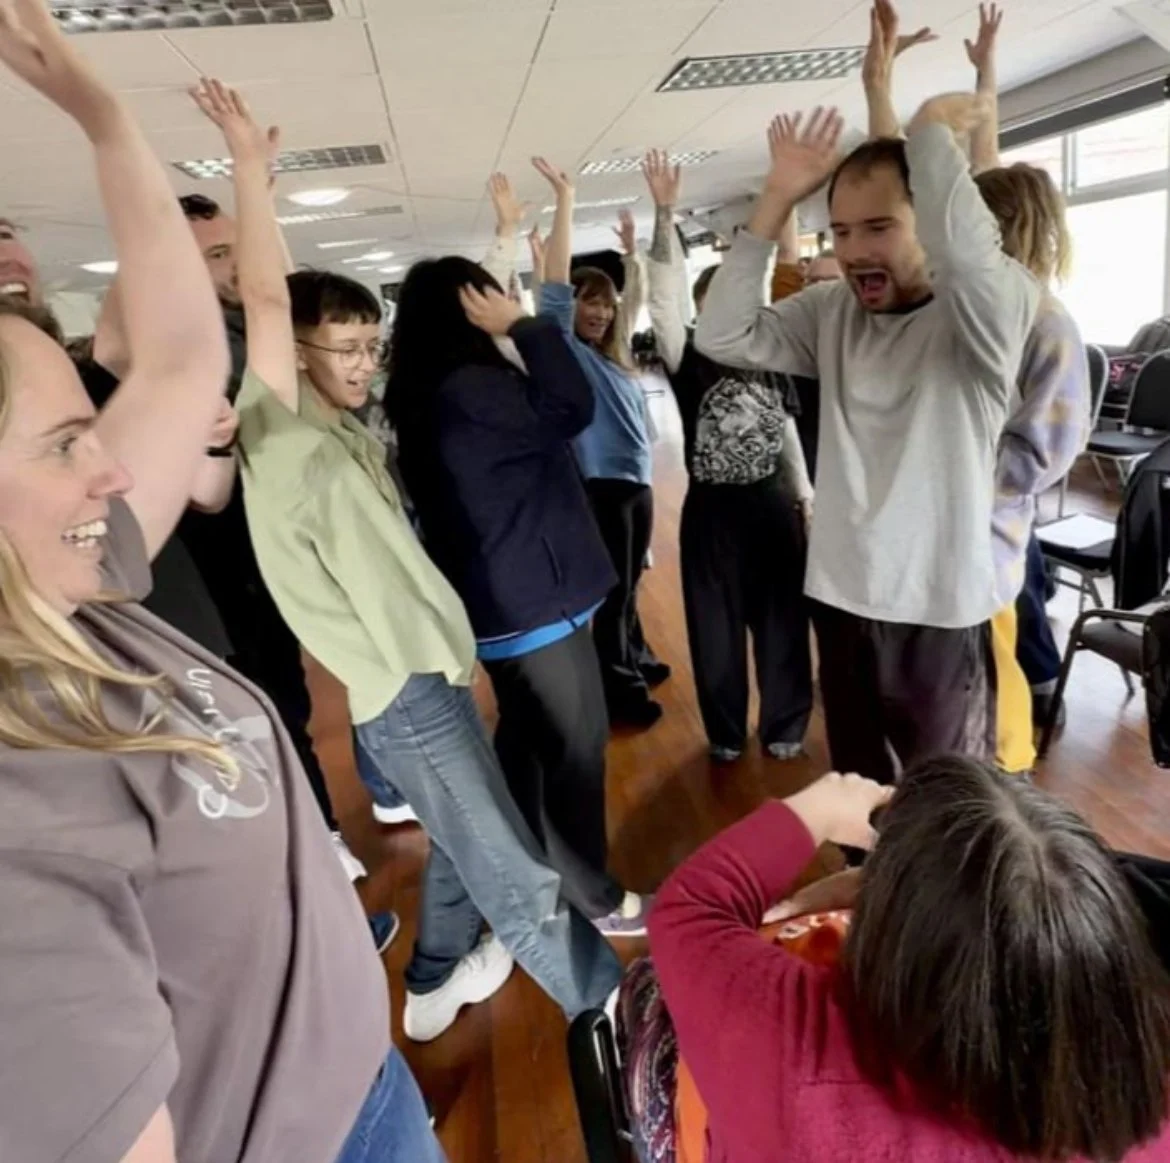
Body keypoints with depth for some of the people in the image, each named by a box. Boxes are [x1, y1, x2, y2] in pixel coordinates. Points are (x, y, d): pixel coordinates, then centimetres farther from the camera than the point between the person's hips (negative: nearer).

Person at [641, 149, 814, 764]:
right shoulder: (689, 361, -7)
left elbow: (786, 429, 12)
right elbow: (663, 297, -21)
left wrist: (805, 496, 14)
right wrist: (665, 214, -31)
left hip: (773, 503, 3)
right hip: (711, 510, -3)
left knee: (783, 617, 11)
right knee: (717, 626, 9)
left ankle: (785, 726, 30)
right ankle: (726, 733, 28)